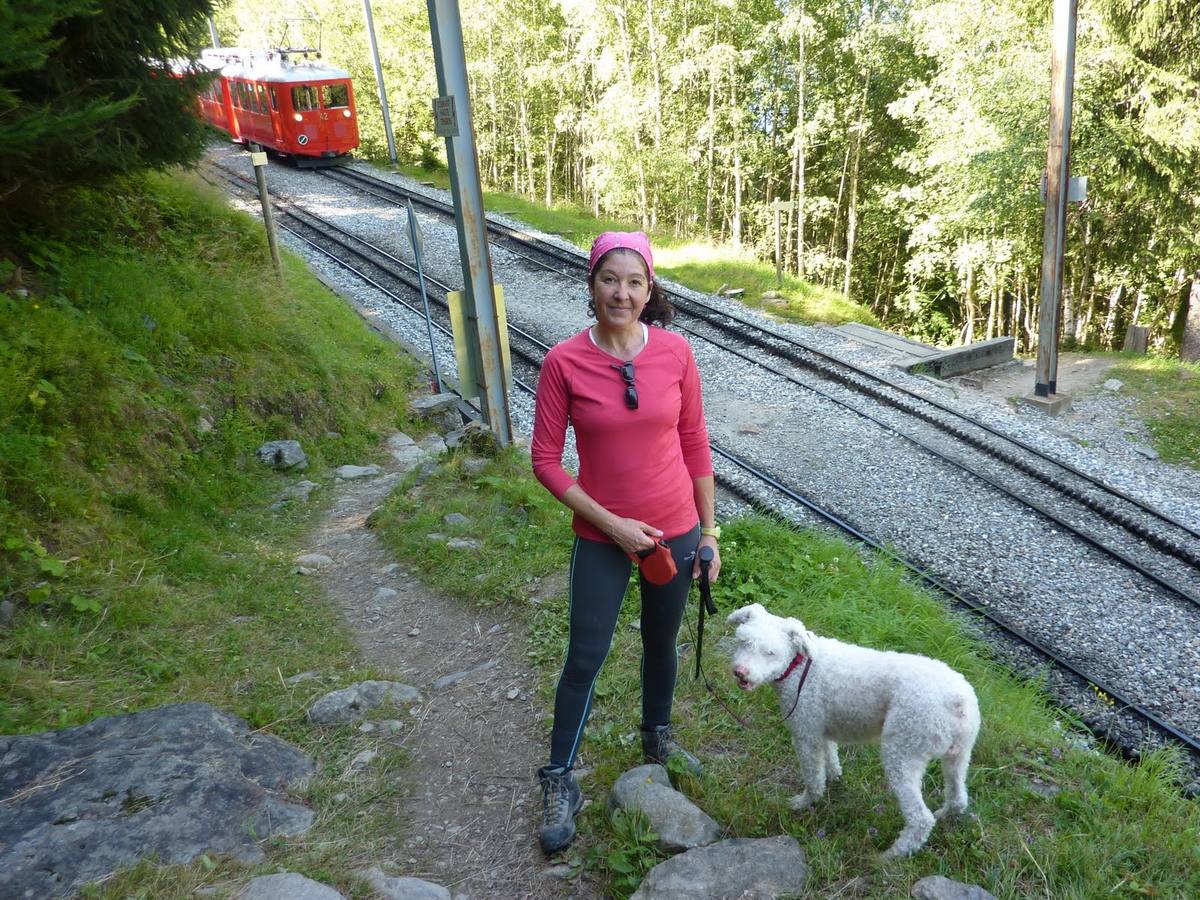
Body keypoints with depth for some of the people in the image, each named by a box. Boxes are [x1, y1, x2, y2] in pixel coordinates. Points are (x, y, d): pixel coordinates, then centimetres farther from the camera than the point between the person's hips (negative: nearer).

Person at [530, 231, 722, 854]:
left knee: (661, 642, 21)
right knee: (585, 658, 6)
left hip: (674, 530, 3)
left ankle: (658, 737, 47)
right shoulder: (564, 362, -14)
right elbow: (545, 459, -10)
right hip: (602, 537, -2)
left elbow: (695, 445, 0)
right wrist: (610, 523, -14)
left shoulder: (675, 353, -8)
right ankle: (559, 780, 26)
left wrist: (708, 530, 4)